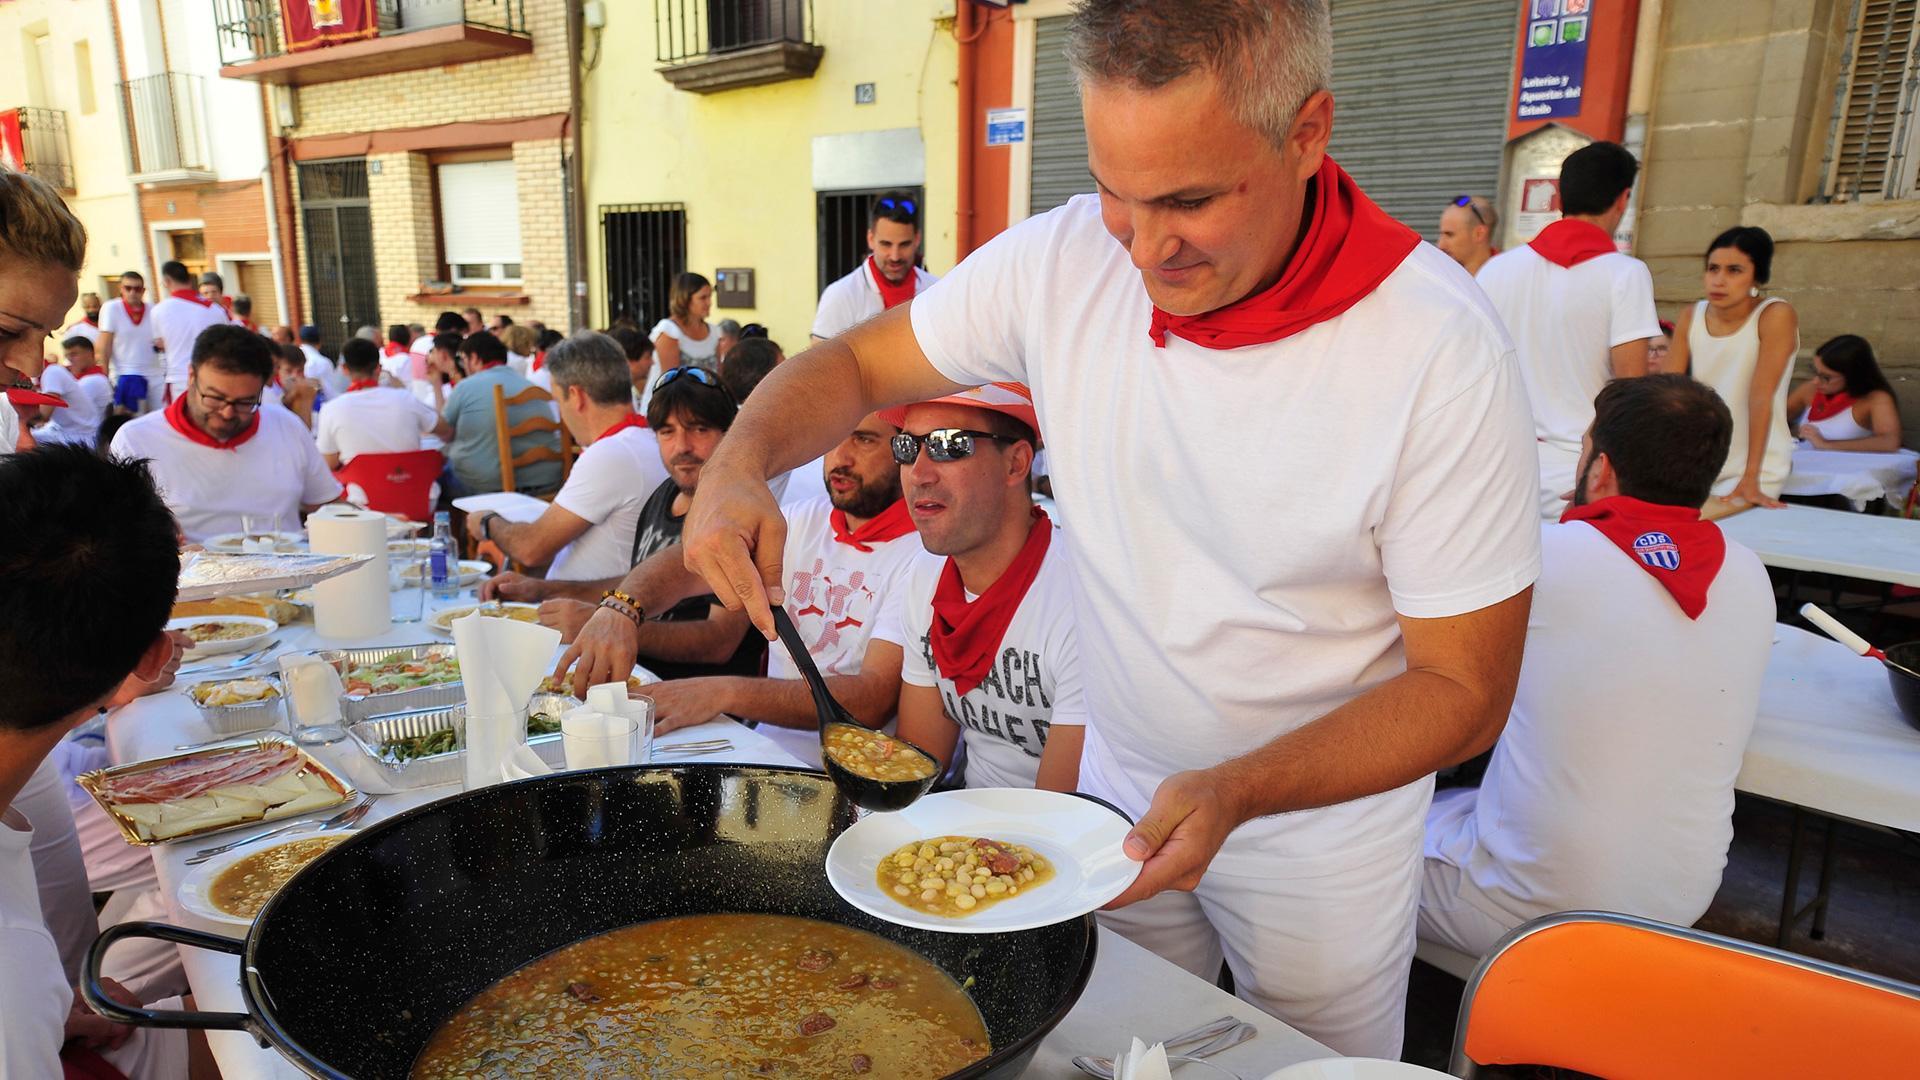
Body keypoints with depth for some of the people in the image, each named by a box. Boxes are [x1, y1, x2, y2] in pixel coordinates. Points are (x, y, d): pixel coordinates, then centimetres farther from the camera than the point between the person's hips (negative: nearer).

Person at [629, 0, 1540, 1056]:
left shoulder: (1442, 351, -27)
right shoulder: (1061, 260, -16)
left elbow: (1463, 687, -20)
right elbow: (853, 363, -3)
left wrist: (1238, 792, -34)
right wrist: (741, 461, -24)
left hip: (1323, 807, -2)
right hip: (1120, 781, 3)